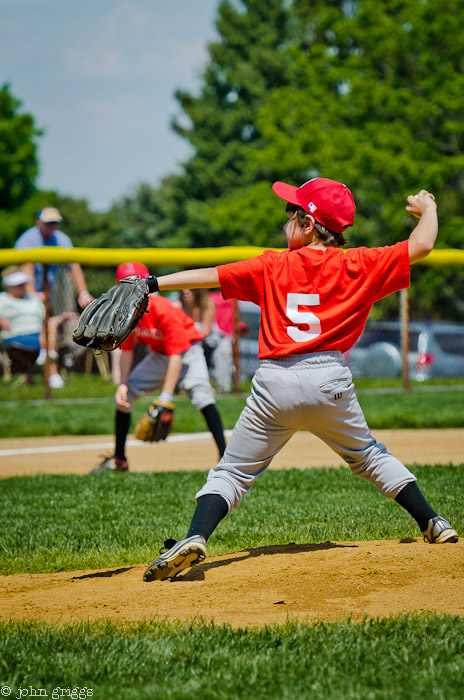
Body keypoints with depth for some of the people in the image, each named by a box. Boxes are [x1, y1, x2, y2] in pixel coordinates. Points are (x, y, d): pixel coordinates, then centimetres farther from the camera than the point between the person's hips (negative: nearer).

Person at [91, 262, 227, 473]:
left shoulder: (163, 310, -32)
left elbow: (176, 356, -33)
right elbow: (126, 351, -1)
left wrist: (166, 397, -38)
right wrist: (123, 385, -14)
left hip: (187, 351, -7)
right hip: (158, 355, 7)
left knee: (200, 393, -31)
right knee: (124, 395, 3)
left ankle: (224, 456, -33)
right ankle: (119, 459, 18)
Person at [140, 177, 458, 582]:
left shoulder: (272, 267, 6)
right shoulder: (358, 266, 5)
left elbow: (210, 275, 5)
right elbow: (422, 245, 3)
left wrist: (152, 283, 11)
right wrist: (427, 208, 24)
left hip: (275, 382, -1)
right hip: (330, 380, 1)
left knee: (233, 471, 4)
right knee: (368, 456, 23)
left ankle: (195, 537, -16)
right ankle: (432, 524, 22)